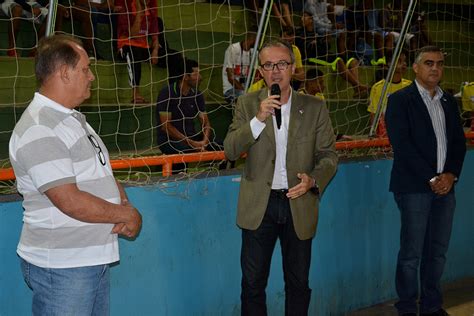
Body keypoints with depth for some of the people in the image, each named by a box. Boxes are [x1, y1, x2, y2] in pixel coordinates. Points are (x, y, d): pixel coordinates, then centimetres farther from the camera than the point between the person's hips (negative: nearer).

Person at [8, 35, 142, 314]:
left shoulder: (74, 119, 14)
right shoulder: (38, 131, -19)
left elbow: (104, 173, 18)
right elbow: (71, 202, -24)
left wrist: (125, 205, -3)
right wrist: (126, 215, -11)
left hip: (95, 259, 9)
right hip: (61, 268, -9)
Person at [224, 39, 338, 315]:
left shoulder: (315, 108, 1)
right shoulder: (248, 104, 1)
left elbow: (328, 155, 2)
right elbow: (230, 151, -8)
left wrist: (313, 179, -19)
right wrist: (258, 119, -21)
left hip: (299, 205, 1)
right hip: (259, 206, 0)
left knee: (298, 283, 13)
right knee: (253, 282, 8)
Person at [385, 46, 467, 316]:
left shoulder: (449, 101, 15)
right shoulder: (400, 100, -3)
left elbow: (459, 142, 13)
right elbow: (402, 145, -11)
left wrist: (451, 175, -3)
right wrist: (431, 179, -13)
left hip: (445, 185, 6)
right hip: (414, 187, -5)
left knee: (438, 251, 10)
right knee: (411, 253, -1)